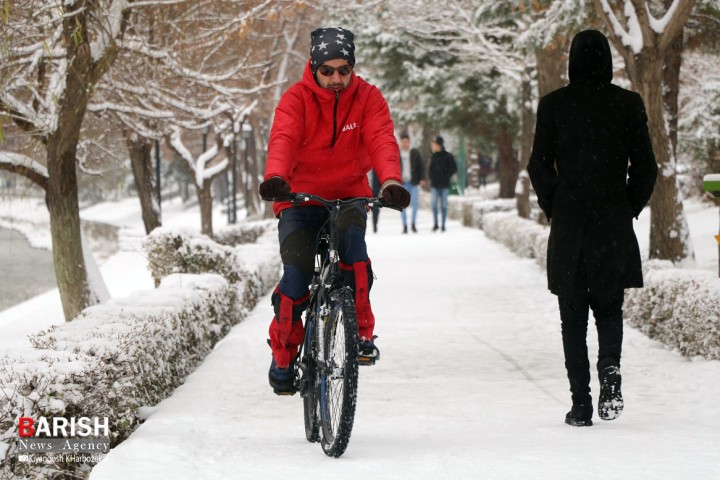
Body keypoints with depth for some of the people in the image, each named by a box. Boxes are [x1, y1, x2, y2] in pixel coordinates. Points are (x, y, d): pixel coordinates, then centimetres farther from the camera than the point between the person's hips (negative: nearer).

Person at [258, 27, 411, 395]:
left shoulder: (368, 98, -5)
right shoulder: (296, 98, -10)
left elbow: (382, 140, -21)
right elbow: (283, 139, -27)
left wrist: (391, 181, -42)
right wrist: (275, 177, -48)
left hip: (349, 195, 1)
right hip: (299, 199, -1)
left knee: (351, 237, -31)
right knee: (297, 275, -16)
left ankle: (361, 331, -19)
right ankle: (283, 357, 5)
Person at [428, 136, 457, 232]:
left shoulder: (448, 156, -4)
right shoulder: (433, 157, 10)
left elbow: (454, 168, -5)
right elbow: (430, 169, 21)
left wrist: (445, 177, -10)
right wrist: (432, 177, 4)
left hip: (444, 185, -3)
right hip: (435, 185, 3)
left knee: (443, 205, 2)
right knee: (434, 203, -7)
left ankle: (443, 225, 8)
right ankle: (435, 224, 1)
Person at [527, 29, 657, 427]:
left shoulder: (553, 105, -2)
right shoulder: (628, 104, -1)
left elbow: (539, 166, -1)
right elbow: (645, 166, 0)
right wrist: (630, 209, 12)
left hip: (568, 226, 0)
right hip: (615, 226, 1)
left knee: (573, 316, 7)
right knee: (609, 306, 15)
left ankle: (581, 404, 2)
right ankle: (610, 367, -13)